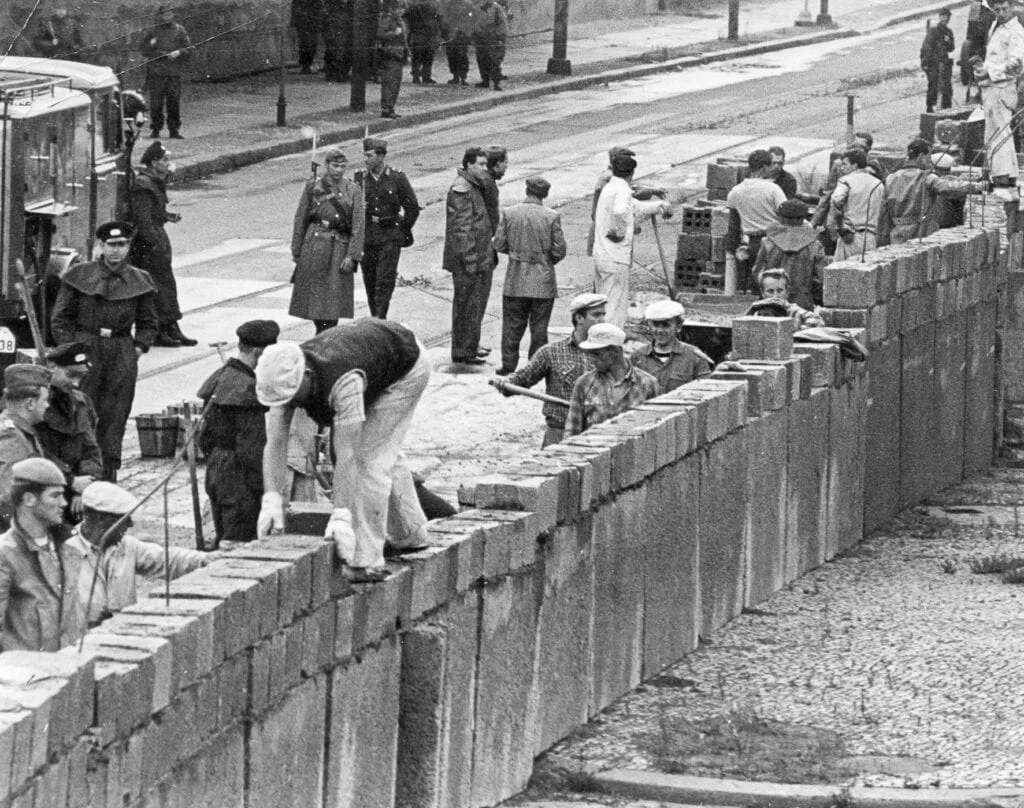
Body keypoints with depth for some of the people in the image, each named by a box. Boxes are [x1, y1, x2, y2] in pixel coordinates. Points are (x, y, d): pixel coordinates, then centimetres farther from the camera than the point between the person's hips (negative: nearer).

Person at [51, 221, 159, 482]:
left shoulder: (139, 282, 7)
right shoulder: (79, 276, 1)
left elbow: (148, 323, 17)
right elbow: (60, 318, 5)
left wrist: (138, 349, 4)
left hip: (123, 357, 2)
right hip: (86, 350, -2)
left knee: (114, 419, 2)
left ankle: (108, 476, 8)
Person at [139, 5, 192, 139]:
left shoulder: (179, 30, 10)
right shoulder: (152, 31, 5)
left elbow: (188, 49, 8)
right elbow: (143, 50, 2)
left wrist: (178, 53, -13)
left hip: (174, 73, 1)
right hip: (156, 72, -1)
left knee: (174, 102, -1)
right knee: (156, 102, -3)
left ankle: (174, 129, 5)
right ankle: (155, 129, 5)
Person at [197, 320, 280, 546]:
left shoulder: (219, 377, 8)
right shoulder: (247, 388, -20)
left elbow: (206, 437, 15)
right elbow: (251, 445, -21)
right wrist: (261, 488, -16)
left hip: (216, 469, 9)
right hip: (238, 477, -9)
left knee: (223, 542, 16)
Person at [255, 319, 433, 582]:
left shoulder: (343, 382, -44)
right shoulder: (284, 378, -24)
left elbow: (347, 455, -45)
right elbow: (275, 444, -26)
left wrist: (341, 516, -47)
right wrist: (272, 500, -37)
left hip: (405, 369, -8)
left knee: (370, 457, -15)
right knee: (384, 454, 22)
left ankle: (367, 562, -12)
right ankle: (411, 535, 42)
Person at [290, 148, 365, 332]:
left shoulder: (353, 191, 3)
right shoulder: (312, 187, 3)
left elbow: (359, 225, -1)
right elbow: (300, 220, 5)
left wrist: (352, 255, -9)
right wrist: (296, 250, 3)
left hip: (340, 248, 0)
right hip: (314, 246, 0)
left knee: (334, 297, -2)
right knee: (315, 294, 2)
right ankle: (321, 333, 20)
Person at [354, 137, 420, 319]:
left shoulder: (397, 178, -4)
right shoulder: (360, 178, 4)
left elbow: (412, 208, 4)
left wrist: (403, 230, 4)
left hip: (390, 236, -3)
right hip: (367, 235, 3)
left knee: (385, 279, -10)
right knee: (369, 280, 7)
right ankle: (375, 318, 19)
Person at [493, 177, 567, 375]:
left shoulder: (509, 214, -5)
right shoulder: (551, 217, -9)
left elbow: (499, 244, -2)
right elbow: (559, 250, -8)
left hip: (516, 279, 1)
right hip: (543, 282, -1)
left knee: (512, 325, 10)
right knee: (539, 328, 8)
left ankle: (509, 365, 10)